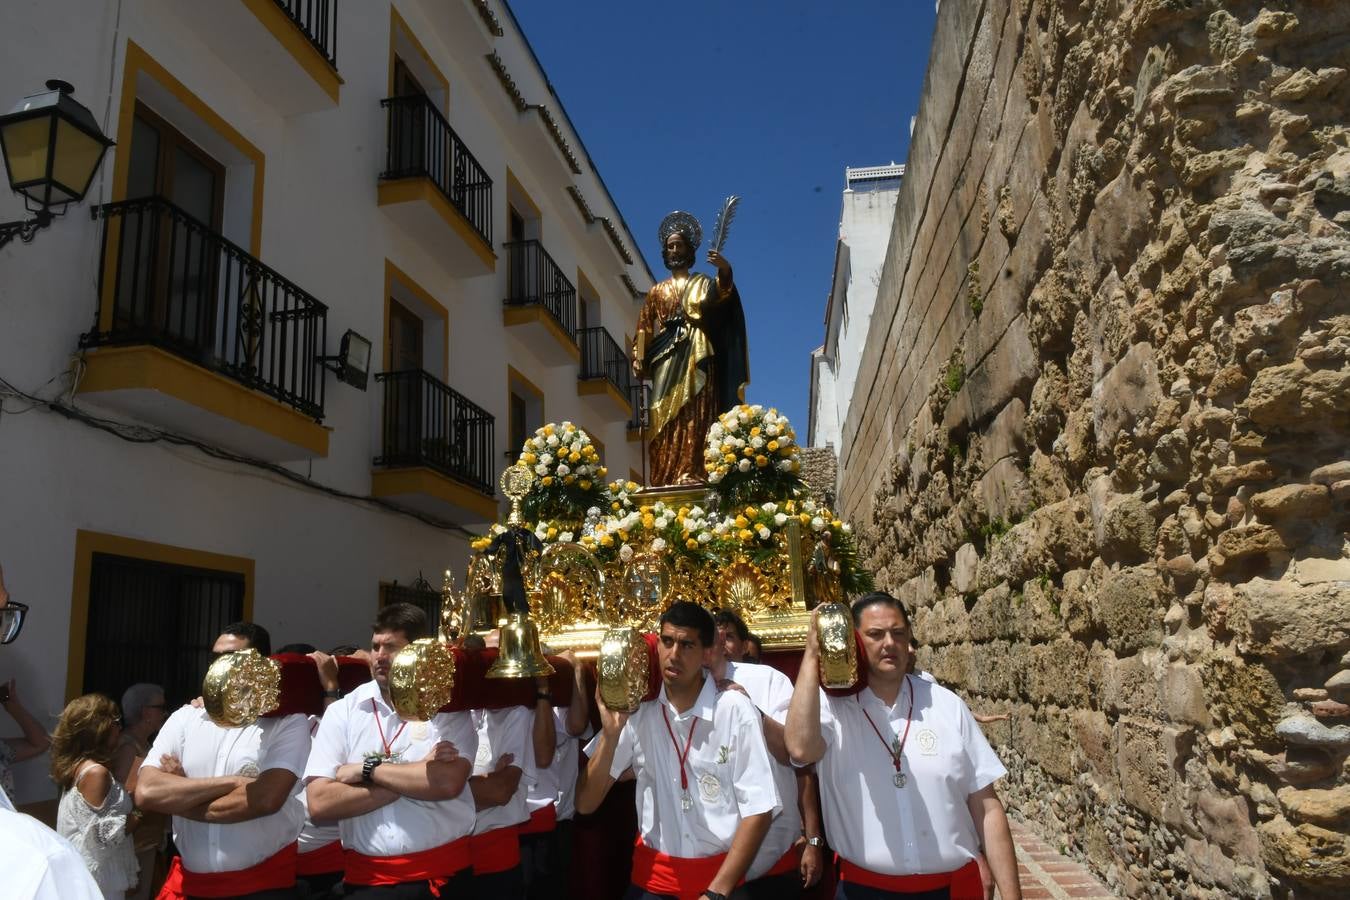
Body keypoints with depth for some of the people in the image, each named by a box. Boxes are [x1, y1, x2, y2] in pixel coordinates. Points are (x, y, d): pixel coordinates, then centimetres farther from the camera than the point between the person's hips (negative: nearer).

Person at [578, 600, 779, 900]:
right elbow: (585, 804, -7)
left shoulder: (735, 709, -14)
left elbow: (758, 809, -12)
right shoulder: (637, 711, -6)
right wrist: (611, 732, -21)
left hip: (722, 874, -2)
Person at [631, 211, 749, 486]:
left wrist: (724, 271, -31)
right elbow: (644, 328, 16)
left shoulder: (702, 283, 15)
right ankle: (666, 478, -9)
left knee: (695, 413, -12)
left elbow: (718, 293, -9)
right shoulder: (657, 291, 24)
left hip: (695, 355, -3)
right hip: (666, 358, 3)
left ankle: (692, 473, -19)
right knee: (664, 417, -6)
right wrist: (639, 359, 2)